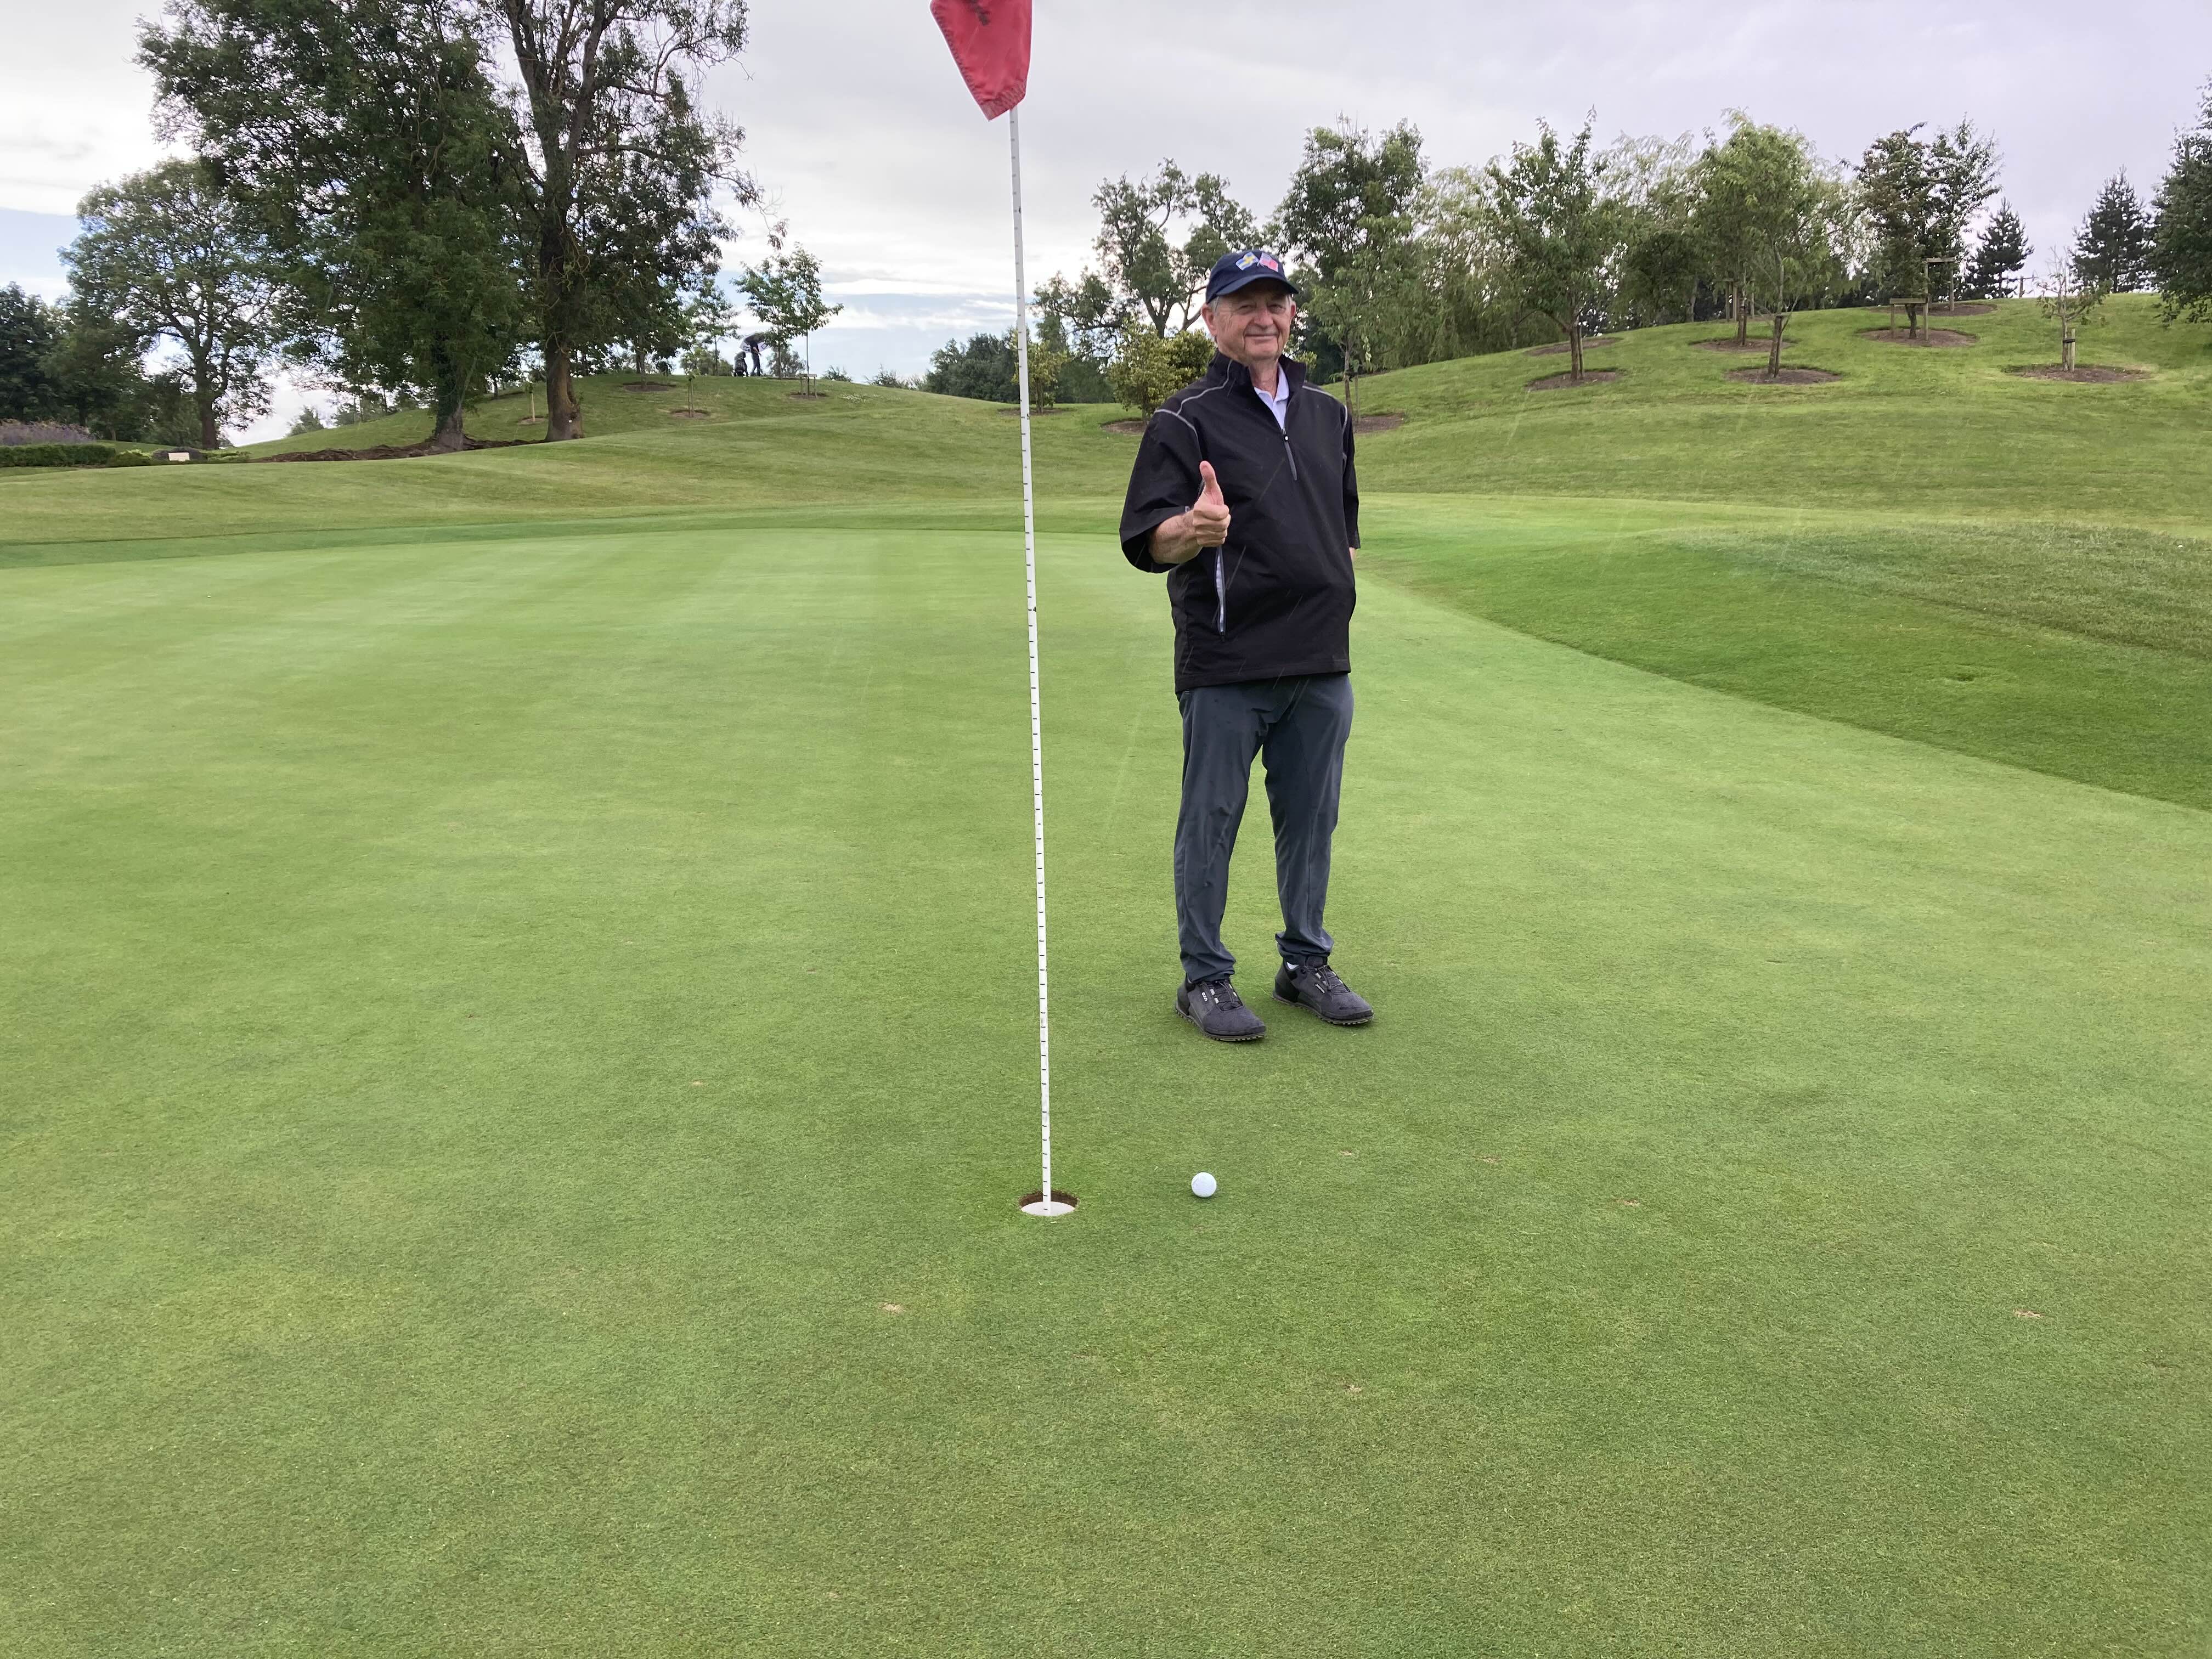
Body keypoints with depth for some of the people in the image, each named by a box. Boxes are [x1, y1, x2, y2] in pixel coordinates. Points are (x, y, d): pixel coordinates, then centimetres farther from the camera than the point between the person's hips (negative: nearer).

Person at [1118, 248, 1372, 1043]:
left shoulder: (1328, 415, 15)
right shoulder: (1185, 421, -4)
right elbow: (1145, 543, -14)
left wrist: (1331, 600, 17)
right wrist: (1193, 530, -35)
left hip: (1322, 664, 6)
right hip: (1225, 667, -5)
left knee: (1310, 820, 12)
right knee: (1211, 821, 2)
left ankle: (1306, 962, 26)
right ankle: (1204, 977, 14)